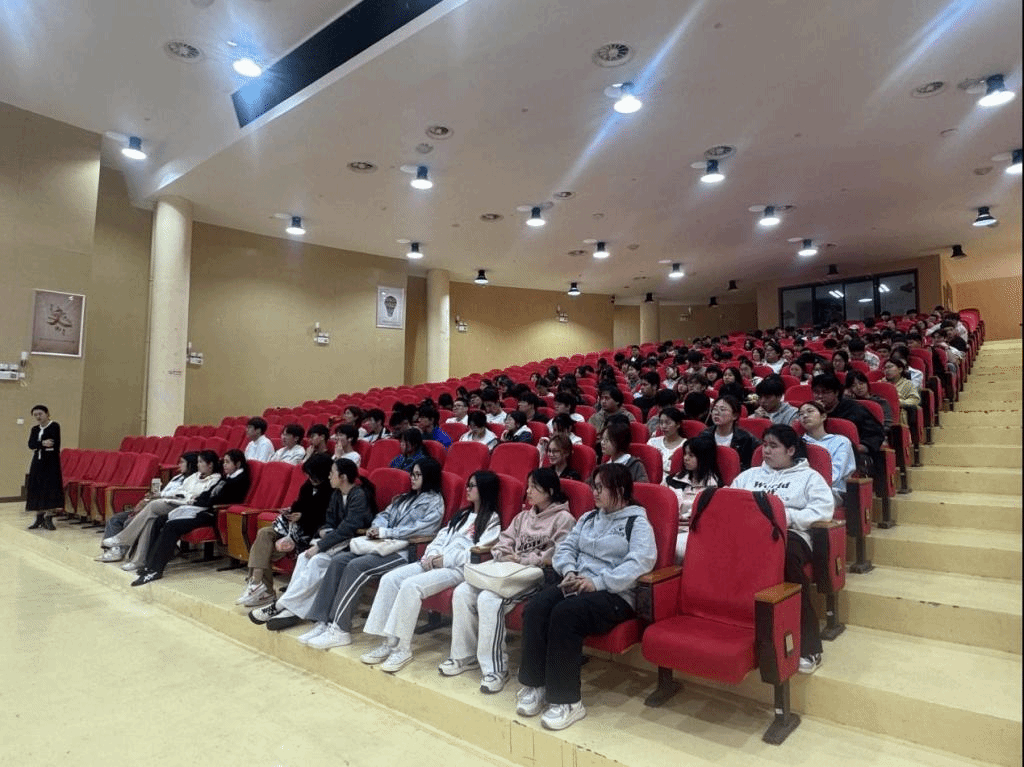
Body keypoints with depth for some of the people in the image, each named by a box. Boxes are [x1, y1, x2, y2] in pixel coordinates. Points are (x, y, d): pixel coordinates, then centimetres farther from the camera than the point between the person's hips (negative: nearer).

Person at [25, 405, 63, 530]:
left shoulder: (54, 426, -3)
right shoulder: (34, 429, 12)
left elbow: (56, 444, -11)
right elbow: (31, 445, -2)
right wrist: (43, 443, -20)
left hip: (50, 461, -6)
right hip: (38, 461, 6)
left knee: (51, 489, -8)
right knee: (37, 489, 5)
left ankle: (48, 518, -3)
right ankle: (39, 518, 14)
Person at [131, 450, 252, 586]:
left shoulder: (240, 480, -6)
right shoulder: (227, 477, 23)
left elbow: (219, 499, -13)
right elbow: (208, 493, 18)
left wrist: (198, 504, -9)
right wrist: (195, 502, 2)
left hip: (211, 514, -10)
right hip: (203, 509, 10)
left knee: (172, 526, -25)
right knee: (160, 521, 1)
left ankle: (155, 570, -22)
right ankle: (150, 563, -2)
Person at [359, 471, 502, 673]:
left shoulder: (491, 520, 0)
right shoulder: (462, 515, 25)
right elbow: (441, 537, 19)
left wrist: (443, 560, -12)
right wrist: (431, 556, -2)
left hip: (459, 568, -8)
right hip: (435, 562, 8)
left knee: (411, 586, -28)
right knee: (390, 579, -13)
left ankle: (403, 648, -18)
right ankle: (388, 642, -13)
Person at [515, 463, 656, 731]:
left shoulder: (637, 522, 1)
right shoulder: (588, 518, 22)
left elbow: (639, 563, -15)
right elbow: (566, 547, 18)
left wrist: (598, 582, -21)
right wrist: (570, 572, -5)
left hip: (615, 594, -6)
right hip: (577, 585, 6)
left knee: (565, 614, -33)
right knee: (535, 608, -23)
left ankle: (566, 700, -22)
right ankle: (535, 685, -14)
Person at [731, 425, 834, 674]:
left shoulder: (808, 476, 17)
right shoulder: (749, 475, 30)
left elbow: (824, 509, 0)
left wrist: (789, 517, -12)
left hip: (790, 534, -2)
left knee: (785, 554, -41)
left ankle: (808, 647, -29)